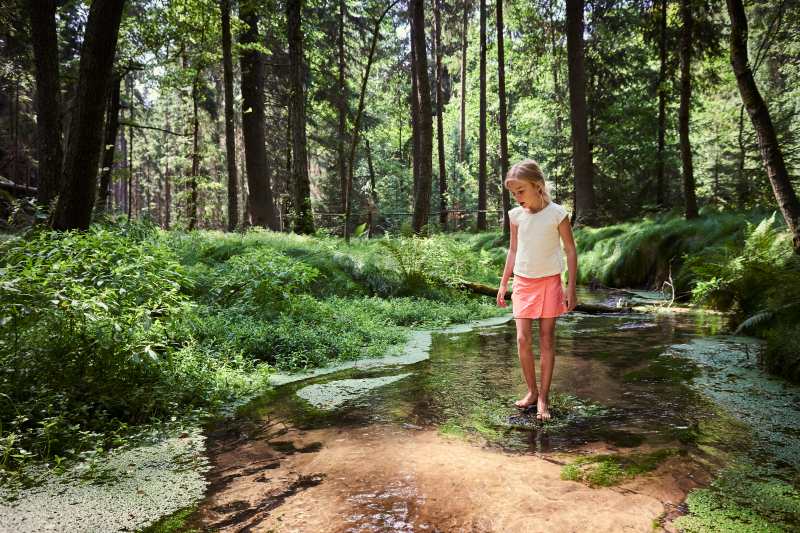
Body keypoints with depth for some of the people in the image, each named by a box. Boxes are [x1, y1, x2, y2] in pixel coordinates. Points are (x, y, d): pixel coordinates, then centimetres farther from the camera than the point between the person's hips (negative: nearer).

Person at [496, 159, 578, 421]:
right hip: (523, 282, 3)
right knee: (523, 339, -3)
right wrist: (503, 284, 10)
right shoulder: (516, 215, 0)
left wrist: (571, 287, -7)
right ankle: (532, 391, 15)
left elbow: (571, 250, -4)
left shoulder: (557, 213, -10)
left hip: (549, 282, -3)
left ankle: (543, 398, 11)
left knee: (547, 339, 2)